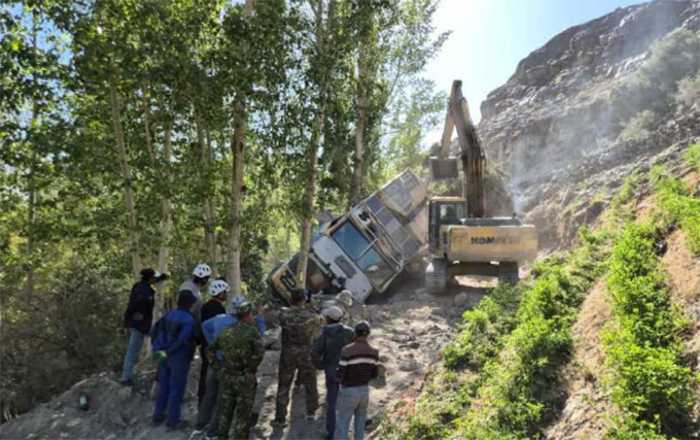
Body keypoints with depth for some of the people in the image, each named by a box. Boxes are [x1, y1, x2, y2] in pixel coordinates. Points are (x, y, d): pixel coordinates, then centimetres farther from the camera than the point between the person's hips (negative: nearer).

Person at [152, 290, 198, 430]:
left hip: (164, 357, 7)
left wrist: (157, 347, 9)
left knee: (163, 387, 21)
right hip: (179, 358, -7)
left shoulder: (169, 314, 1)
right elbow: (182, 340, -28)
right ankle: (173, 421, 18)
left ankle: (158, 416, 33)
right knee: (176, 390, 7)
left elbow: (155, 330, 6)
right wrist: (169, 350, -15)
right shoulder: (189, 319, -21)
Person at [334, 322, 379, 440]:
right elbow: (374, 374, 3)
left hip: (348, 393, -4)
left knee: (342, 426, 11)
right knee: (360, 425, 23)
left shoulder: (347, 350, -23)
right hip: (364, 391, 4)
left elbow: (340, 375, -19)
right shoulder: (374, 351, -7)